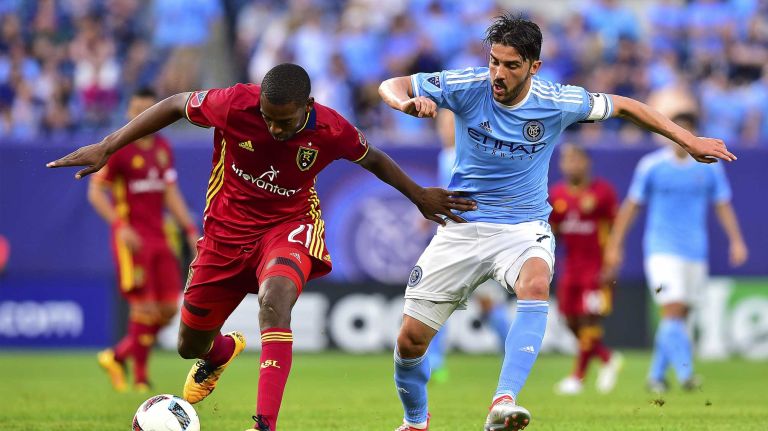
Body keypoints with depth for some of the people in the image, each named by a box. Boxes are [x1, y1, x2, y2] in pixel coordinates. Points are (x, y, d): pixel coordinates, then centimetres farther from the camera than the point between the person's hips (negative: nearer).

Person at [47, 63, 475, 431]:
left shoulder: (331, 130, -21)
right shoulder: (234, 104, -25)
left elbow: (372, 159, 2)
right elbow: (176, 105, -8)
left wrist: (419, 195, 8)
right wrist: (106, 148, -9)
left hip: (288, 226, -2)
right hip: (227, 228, 2)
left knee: (275, 298, -36)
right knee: (190, 346, 12)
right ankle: (224, 349, 54)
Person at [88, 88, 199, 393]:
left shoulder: (162, 148, 12)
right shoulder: (117, 148, -7)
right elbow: (95, 192, -8)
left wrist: (190, 230, 11)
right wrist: (120, 226, -20)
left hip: (159, 238, 7)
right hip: (131, 238, -6)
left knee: (169, 308, 2)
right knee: (145, 308, -11)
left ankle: (118, 356, 17)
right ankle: (140, 375, 4)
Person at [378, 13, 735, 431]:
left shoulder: (557, 102, -10)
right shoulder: (466, 87, -11)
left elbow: (624, 106, 5)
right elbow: (391, 85, -5)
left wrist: (689, 141, 5)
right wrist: (408, 102, -29)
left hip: (523, 229, -1)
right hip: (461, 227, 1)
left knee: (535, 286, -37)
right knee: (410, 339, -3)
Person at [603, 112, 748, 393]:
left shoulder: (709, 167, 6)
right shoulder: (651, 165, 0)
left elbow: (723, 206, 11)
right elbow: (631, 206, 5)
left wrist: (736, 241, -1)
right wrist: (615, 245, 3)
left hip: (695, 252, 3)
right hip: (662, 250, -3)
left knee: (679, 317, 7)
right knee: (672, 311, -17)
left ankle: (656, 375, 19)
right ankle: (685, 373, -25)